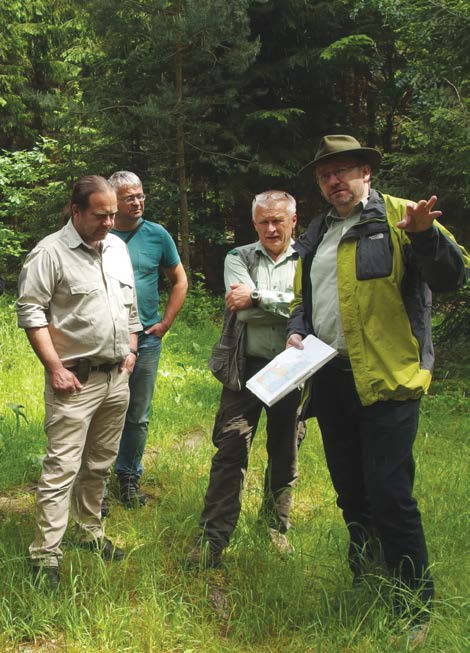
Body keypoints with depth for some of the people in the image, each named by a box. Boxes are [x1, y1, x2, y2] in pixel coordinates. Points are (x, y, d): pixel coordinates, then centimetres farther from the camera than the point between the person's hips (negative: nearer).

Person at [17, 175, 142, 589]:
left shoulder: (117, 247, 11)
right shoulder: (50, 252, -11)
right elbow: (30, 311, -12)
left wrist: (131, 349, 15)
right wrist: (55, 367, -16)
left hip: (117, 378, 7)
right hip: (75, 381, -6)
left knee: (100, 465, 15)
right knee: (62, 468, -7)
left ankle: (91, 532, 29)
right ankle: (46, 555, 1)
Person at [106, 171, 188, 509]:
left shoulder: (157, 235, 2)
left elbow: (180, 281, 12)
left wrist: (165, 323, 4)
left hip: (146, 340, 2)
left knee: (138, 416, 11)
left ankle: (129, 476, 27)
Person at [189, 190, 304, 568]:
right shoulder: (239, 258, 6)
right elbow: (241, 310, -9)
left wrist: (257, 297, -14)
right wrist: (286, 305, -11)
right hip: (247, 367, 0)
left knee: (285, 454, 13)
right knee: (230, 451, -5)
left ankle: (276, 527, 31)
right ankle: (213, 538, 1)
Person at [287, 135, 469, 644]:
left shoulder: (397, 217, -2)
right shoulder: (315, 235, 17)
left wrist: (425, 234, -31)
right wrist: (296, 332, 7)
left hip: (386, 379, -7)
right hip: (331, 381, 7)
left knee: (390, 497, -8)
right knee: (352, 495, 16)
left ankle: (414, 608, 7)